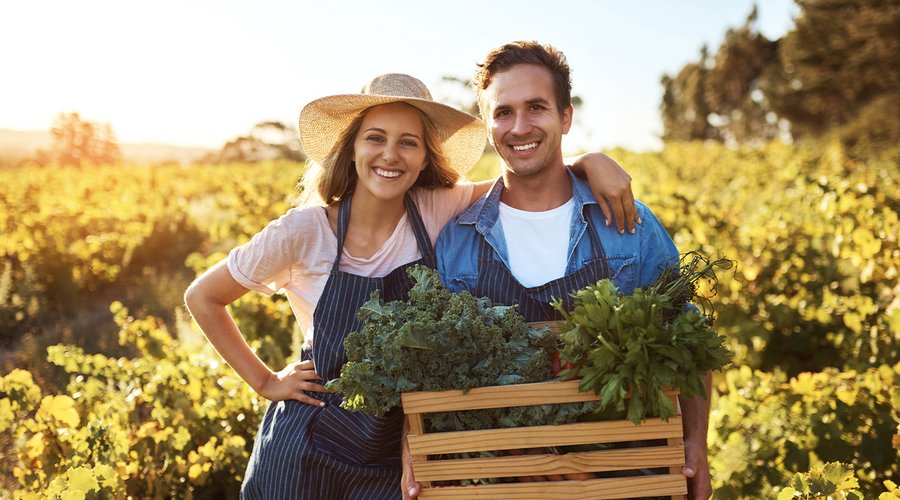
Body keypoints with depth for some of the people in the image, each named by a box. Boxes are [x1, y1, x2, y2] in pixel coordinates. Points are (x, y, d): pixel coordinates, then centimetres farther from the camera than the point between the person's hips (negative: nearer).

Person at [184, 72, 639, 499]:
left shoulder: (436, 212, -7)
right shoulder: (304, 231, -13)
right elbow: (202, 297, -1)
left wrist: (591, 161, -18)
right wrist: (265, 382, -3)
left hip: (396, 459, 2)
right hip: (304, 456, -2)